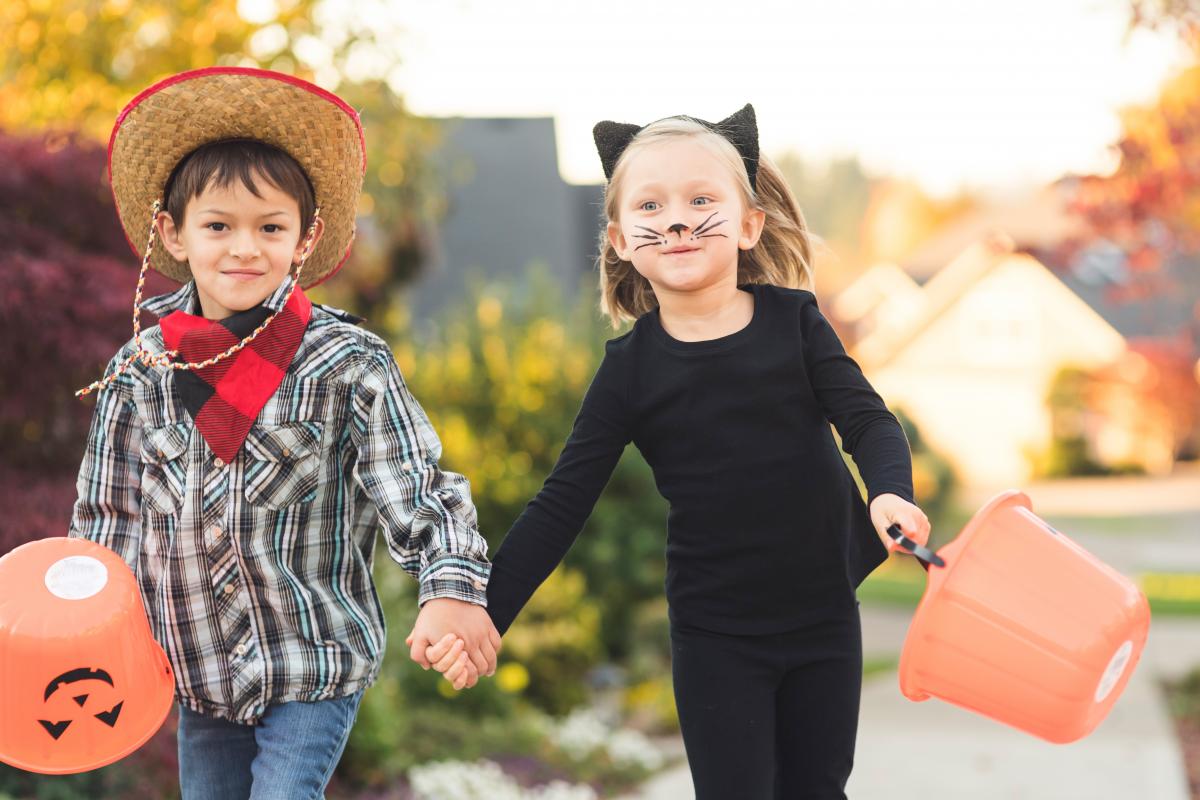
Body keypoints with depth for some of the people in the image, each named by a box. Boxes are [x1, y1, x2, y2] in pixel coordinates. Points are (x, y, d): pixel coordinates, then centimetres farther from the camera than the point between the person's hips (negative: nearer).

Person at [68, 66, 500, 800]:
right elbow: (109, 516, 8)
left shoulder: (348, 367, -11)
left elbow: (419, 492, -14)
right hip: (197, 666, 4)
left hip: (314, 663, -4)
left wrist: (451, 589, -30)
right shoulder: (141, 370, -1)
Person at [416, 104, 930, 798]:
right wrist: (483, 614, -12)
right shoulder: (631, 368, -6)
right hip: (715, 636, -1)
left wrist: (891, 491, -30)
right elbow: (561, 505, -4)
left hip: (825, 615, 2)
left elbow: (866, 417, -8)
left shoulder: (793, 319, -4)